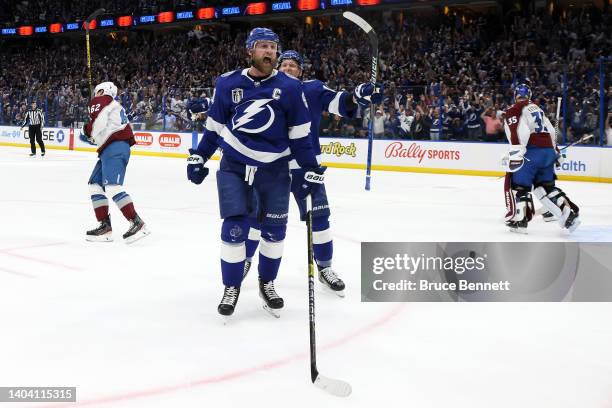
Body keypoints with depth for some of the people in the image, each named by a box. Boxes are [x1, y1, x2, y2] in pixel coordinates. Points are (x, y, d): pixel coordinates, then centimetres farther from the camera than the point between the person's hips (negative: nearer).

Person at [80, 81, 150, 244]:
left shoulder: (99, 101, 4)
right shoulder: (116, 107, 31)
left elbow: (96, 125, -11)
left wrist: (86, 132, 8)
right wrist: (92, 138, 27)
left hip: (114, 148, -10)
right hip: (110, 150, 10)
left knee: (112, 187, -21)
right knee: (95, 185, 12)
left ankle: (137, 223, -28)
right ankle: (105, 226, 7)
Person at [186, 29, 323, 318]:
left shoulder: (290, 87, -4)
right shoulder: (227, 83, -1)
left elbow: (300, 133, 0)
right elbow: (214, 126, 9)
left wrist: (310, 169, -3)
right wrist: (198, 157, 10)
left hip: (274, 169, 1)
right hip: (234, 166, 0)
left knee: (274, 230, 6)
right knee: (234, 228, -5)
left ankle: (267, 283, 27)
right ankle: (231, 287, 14)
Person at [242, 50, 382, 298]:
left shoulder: (312, 89, 1)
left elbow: (337, 102, -12)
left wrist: (358, 95, -31)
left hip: (305, 166, -1)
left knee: (318, 215, 0)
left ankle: (324, 268, 14)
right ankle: (245, 259, 26)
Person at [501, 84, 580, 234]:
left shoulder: (514, 110, 0)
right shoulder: (538, 109, 25)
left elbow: (517, 132, -16)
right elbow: (551, 131, 27)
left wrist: (515, 154, -22)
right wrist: (556, 152, 34)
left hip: (532, 151, -7)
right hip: (549, 151, 7)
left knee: (516, 183, 2)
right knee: (546, 185, 17)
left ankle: (519, 220, -2)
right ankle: (569, 213, 8)